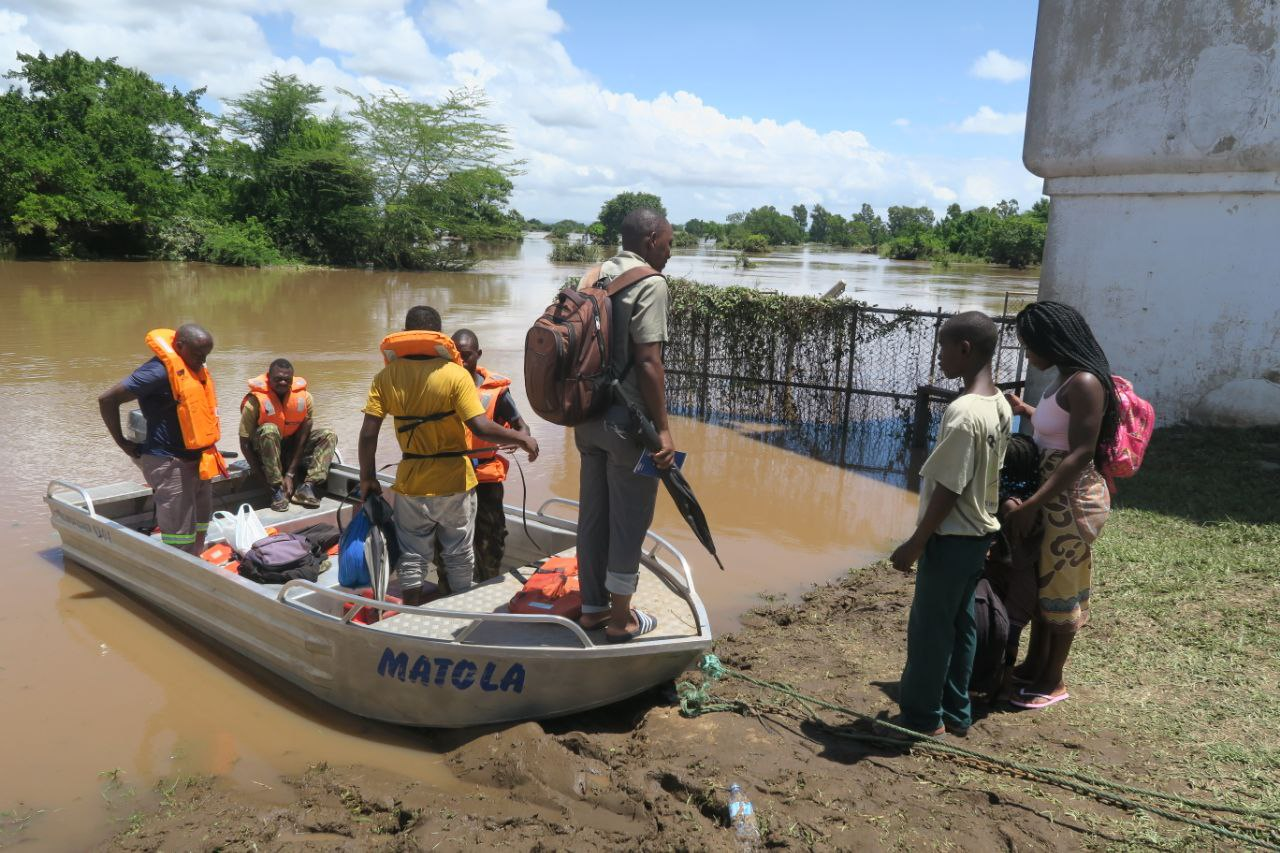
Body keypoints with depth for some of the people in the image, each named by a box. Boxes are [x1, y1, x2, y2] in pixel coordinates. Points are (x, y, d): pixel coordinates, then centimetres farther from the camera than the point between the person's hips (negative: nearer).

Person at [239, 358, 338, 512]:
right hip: (263, 448, -4)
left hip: (291, 444, 4)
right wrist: (267, 479, -22)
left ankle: (307, 487, -28)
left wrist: (290, 474, -19)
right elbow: (245, 443, -20)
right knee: (269, 430, -36)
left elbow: (302, 439, -14)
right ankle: (277, 489, -28)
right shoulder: (255, 401, -24)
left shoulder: (304, 398, -17)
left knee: (329, 436, -14)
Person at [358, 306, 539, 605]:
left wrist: (367, 478, 4)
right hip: (454, 481, -2)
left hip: (410, 483, 2)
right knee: (459, 553, 16)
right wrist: (522, 439, -9)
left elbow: (368, 434, -8)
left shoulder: (386, 376, -5)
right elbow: (481, 427, -22)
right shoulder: (455, 373, -14)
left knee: (412, 556, 16)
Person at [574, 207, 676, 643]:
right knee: (629, 520, 4)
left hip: (589, 416, 8)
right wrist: (663, 428, -18)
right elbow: (647, 362, -21)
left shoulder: (595, 277, 10)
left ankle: (593, 607, 27)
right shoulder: (649, 284, -14)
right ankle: (621, 618, 15)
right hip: (628, 422, -8)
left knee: (593, 515, 15)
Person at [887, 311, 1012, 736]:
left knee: (929, 626, 5)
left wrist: (915, 543, -15)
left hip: (951, 537, -9)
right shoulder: (1001, 406, 4)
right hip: (980, 533, 9)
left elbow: (948, 489, -23)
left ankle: (923, 715, 18)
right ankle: (955, 711, 29)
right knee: (960, 623, 17)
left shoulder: (963, 412, -24)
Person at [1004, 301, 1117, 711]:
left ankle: (1053, 681, 20)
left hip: (1074, 501, -9)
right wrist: (1025, 411, 18)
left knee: (1060, 588, 4)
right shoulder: (1065, 379, 7)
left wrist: (1032, 504, -28)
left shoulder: (1085, 383, -22)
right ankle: (1033, 666, 32)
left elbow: (1081, 454, -26)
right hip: (1054, 496, 9)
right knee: (1042, 582, 17)